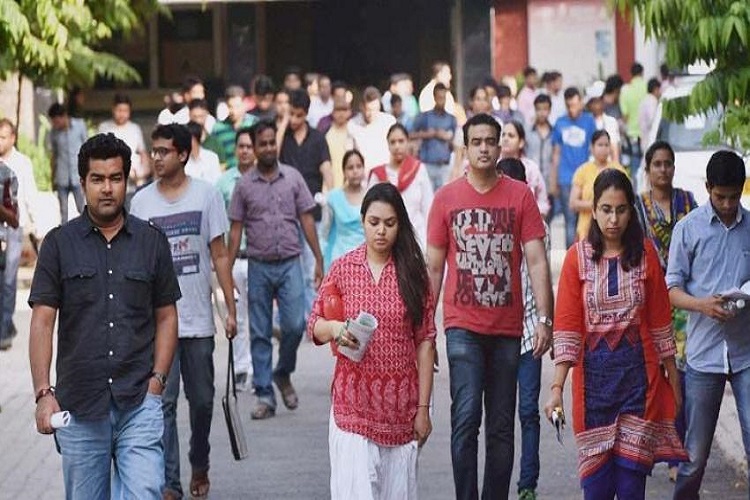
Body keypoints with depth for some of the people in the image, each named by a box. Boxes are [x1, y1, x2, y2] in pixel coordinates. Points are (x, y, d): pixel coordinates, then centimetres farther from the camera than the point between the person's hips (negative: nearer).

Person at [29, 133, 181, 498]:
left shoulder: (152, 241, 6)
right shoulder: (59, 243, 2)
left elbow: (166, 317, 10)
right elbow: (42, 321, -1)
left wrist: (156, 380, -2)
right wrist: (43, 392, -11)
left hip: (140, 404, 0)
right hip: (78, 407, 0)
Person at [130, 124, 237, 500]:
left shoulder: (206, 195, 0)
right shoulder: (141, 200, 1)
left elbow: (219, 255, 2)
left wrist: (231, 309, -1)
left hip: (198, 318, 0)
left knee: (202, 400, 11)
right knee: (163, 403, -5)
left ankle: (200, 466, 34)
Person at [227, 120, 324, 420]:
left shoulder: (293, 177, 4)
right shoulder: (244, 185, 2)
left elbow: (307, 219, 5)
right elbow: (236, 229, 4)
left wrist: (319, 260, 1)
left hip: (289, 263, 0)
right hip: (259, 266, 0)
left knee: (294, 325, -10)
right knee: (260, 334, 3)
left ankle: (283, 374, 17)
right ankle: (264, 395, 9)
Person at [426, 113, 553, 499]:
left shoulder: (520, 195, 1)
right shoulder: (446, 198, 3)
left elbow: (536, 260, -2)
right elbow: (433, 266, 7)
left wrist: (545, 318, -10)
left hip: (507, 329, 1)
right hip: (463, 326, -1)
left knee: (501, 426, 9)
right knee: (466, 417, -13)